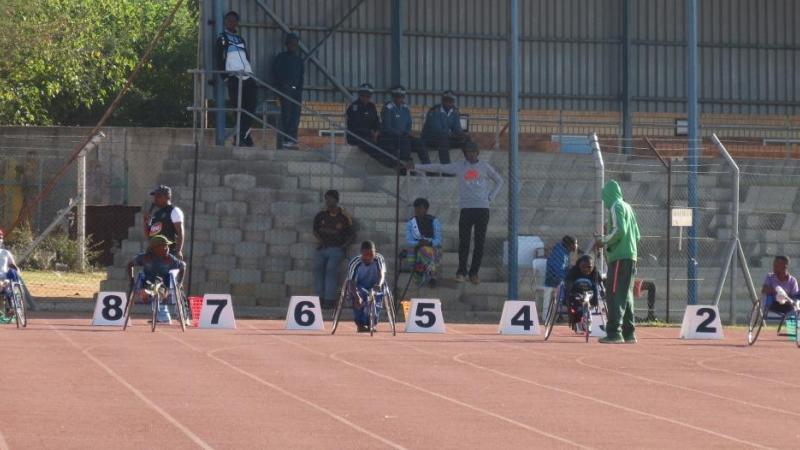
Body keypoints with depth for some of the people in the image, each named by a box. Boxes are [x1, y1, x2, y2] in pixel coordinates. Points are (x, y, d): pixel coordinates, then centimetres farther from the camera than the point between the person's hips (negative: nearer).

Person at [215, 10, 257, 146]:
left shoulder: (240, 40, 25)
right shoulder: (222, 39, 8)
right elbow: (219, 60, 1)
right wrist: (225, 77, -10)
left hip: (247, 77, 5)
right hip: (234, 78, -5)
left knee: (250, 109, -5)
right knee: (239, 108, -9)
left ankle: (242, 138, -1)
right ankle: (245, 139, -9)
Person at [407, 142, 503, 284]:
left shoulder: (485, 167, 8)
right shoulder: (459, 166, 7)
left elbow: (499, 181, 18)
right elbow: (438, 168, 8)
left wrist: (491, 197, 6)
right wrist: (416, 167, 5)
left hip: (482, 208, 0)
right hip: (466, 208, 0)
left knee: (480, 243, -1)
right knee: (464, 242, -4)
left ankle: (474, 272, 7)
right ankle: (461, 272, 4)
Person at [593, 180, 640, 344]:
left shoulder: (616, 207, -7)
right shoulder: (628, 207, 20)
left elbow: (619, 231, -20)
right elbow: (637, 235, 22)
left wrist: (604, 241, -6)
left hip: (619, 257, -9)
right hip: (631, 256, 9)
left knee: (615, 295, -11)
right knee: (626, 295, 13)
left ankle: (614, 333, -17)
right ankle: (629, 333, 13)